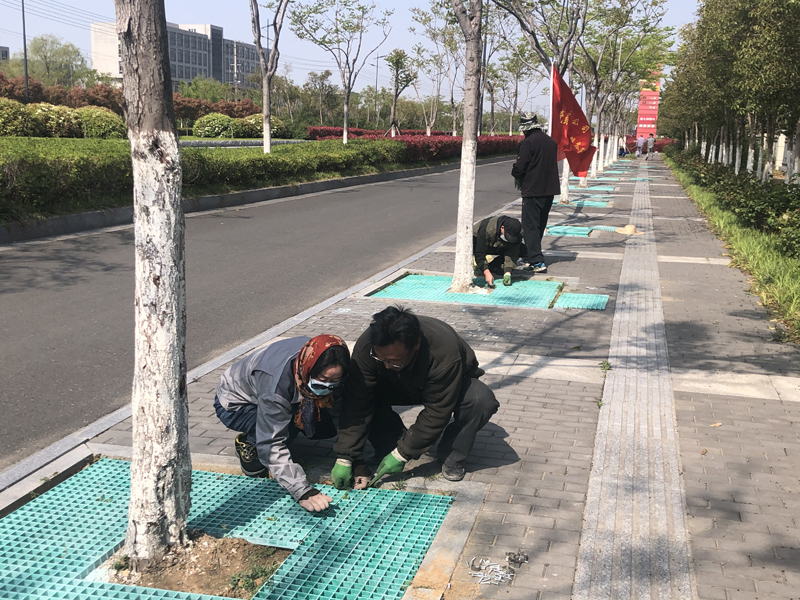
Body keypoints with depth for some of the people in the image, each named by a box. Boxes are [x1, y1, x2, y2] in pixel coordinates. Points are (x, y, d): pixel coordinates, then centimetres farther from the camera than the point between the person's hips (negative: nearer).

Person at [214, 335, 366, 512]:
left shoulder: (329, 372, -25)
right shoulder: (276, 383, -42)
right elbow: (271, 446, -41)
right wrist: (303, 492, -48)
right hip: (234, 404, -6)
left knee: (328, 426, -15)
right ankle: (249, 443, -4)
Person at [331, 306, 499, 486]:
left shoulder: (444, 354, -43)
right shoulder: (366, 346, -33)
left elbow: (435, 414, -33)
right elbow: (357, 406, -29)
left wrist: (402, 454, -31)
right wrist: (345, 459, -32)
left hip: (454, 383, -2)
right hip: (399, 385, 3)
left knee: (481, 399, -35)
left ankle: (451, 457, -12)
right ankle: (387, 449, -5)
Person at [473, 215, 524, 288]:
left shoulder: (517, 234, -26)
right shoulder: (487, 229, -40)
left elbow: (511, 254, -25)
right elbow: (479, 254, -40)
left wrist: (507, 273, -38)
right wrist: (487, 273, -49)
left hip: (497, 248, 5)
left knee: (523, 249, -16)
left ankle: (492, 266, -9)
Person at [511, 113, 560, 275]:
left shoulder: (528, 142, -15)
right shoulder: (551, 141, 10)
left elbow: (519, 167, -17)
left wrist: (516, 174, 7)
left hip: (533, 190, -8)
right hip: (550, 189, 8)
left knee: (530, 226, -4)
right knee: (540, 225, 16)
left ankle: (537, 262, -11)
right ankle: (531, 256, 28)